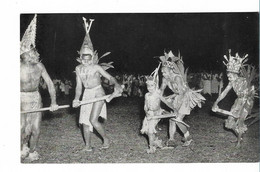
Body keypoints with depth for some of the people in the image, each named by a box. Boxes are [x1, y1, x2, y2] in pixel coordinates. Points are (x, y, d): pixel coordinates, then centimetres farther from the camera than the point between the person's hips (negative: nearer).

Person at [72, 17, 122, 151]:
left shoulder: (96, 67, -7)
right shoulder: (79, 69, 5)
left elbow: (110, 77, -9)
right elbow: (79, 86, 2)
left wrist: (116, 85, -30)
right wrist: (76, 99, -14)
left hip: (98, 93, -5)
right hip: (87, 94, 5)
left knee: (93, 120, -15)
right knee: (84, 120, 5)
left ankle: (106, 139, 8)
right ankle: (88, 145, 18)